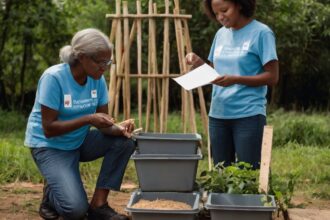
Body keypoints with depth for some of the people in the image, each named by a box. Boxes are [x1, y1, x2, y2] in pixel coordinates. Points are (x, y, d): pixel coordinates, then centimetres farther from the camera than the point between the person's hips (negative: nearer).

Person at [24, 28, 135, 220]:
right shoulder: (54, 78, -24)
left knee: (124, 142, -19)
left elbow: (102, 122, -5)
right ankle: (52, 194, 11)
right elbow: (49, 129, -24)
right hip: (49, 146, -6)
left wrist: (118, 128, -28)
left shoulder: (97, 79, -7)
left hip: (80, 141, 6)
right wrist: (88, 119, -33)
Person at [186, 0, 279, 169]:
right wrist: (199, 64, -1)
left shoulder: (261, 33, -7)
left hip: (248, 115, -6)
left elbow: (272, 77, -9)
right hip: (218, 114, 6)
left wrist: (235, 79, -19)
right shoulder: (221, 34, 11)